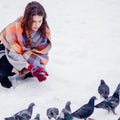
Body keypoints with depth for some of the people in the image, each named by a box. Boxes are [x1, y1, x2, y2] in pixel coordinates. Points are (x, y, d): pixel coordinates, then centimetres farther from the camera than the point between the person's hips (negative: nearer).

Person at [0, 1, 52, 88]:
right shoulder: (15, 28, -36)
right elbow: (12, 52, -31)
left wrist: (40, 68, -30)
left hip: (27, 53, 5)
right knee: (8, 70, -32)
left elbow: (42, 50, -15)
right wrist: (28, 66, -40)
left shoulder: (44, 28, -22)